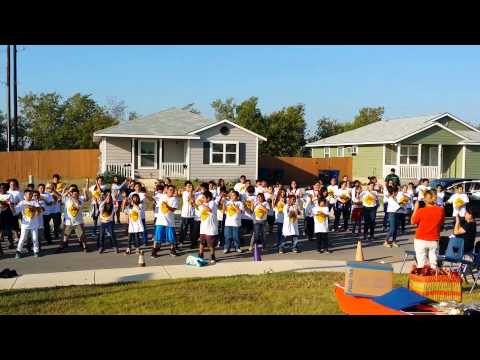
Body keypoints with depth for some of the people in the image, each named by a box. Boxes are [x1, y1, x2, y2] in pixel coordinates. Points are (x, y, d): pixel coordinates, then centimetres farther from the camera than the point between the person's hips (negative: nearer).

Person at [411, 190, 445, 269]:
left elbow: (413, 222, -1)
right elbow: (441, 223, 10)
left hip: (421, 240, -2)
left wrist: (416, 208, 5)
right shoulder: (440, 210, -8)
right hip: (434, 241, 3)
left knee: (421, 264, 3)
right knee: (433, 264, 11)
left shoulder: (421, 211, -16)